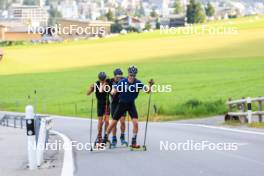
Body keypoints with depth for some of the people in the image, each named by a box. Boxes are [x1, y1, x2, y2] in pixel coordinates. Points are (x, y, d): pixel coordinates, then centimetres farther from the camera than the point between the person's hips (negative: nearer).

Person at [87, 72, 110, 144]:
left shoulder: (108, 82, -10)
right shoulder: (96, 84, -11)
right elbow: (88, 93, -11)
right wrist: (91, 88, -30)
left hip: (107, 104, 0)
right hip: (100, 104, 0)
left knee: (106, 120, -8)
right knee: (100, 121, 1)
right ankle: (99, 137, 16)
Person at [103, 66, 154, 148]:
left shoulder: (138, 83, -12)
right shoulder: (122, 82, -16)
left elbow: (147, 91, -15)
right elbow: (113, 91, -19)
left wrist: (150, 85, -35)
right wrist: (113, 92, -43)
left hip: (131, 104, 1)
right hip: (122, 104, -1)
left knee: (136, 123, -14)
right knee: (113, 123, 2)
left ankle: (133, 142, -3)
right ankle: (105, 139, 18)